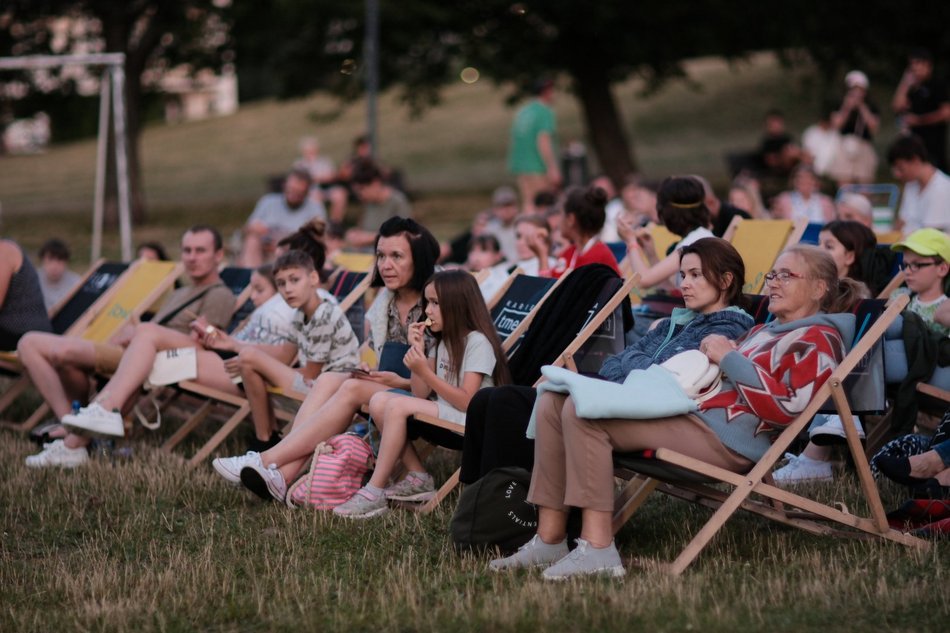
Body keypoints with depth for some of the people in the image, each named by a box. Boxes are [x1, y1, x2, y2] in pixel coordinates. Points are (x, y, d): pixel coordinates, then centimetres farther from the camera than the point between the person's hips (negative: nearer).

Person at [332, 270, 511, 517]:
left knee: (398, 406, -26)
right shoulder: (442, 341, 16)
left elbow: (466, 402, -18)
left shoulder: (478, 342, -10)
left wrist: (424, 371, -23)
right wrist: (417, 350, -2)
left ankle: (374, 493, -24)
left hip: (470, 423, -9)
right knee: (379, 401, -8)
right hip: (442, 415, 9)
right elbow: (421, 394, 9)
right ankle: (418, 479, -6)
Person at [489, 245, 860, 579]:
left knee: (582, 412, -26)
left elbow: (786, 407, -16)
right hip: (688, 411, 10)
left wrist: (729, 358, -11)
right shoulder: (764, 331, 30)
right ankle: (550, 539, -4)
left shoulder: (818, 341, -1)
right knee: (552, 403, 1)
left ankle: (597, 549, -30)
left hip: (725, 438, -10)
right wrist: (711, 355, 12)